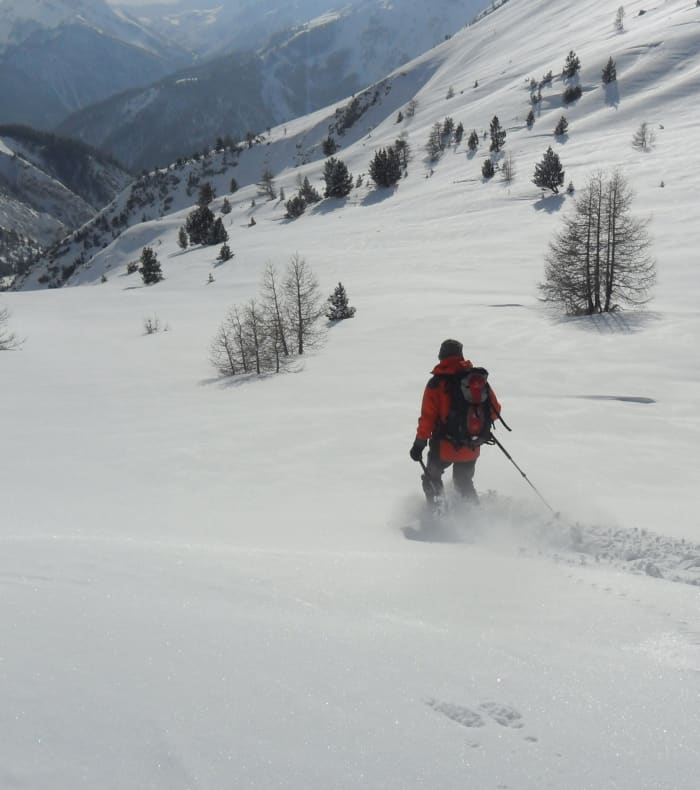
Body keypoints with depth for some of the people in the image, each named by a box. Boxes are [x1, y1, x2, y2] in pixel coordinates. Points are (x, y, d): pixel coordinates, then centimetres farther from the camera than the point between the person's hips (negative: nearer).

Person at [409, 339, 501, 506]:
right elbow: (494, 410, 3)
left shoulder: (436, 383, -12)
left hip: (444, 447, -3)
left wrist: (419, 443, -4)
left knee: (432, 478, 21)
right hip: (471, 448, 3)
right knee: (464, 482, 25)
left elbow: (428, 417, -13)